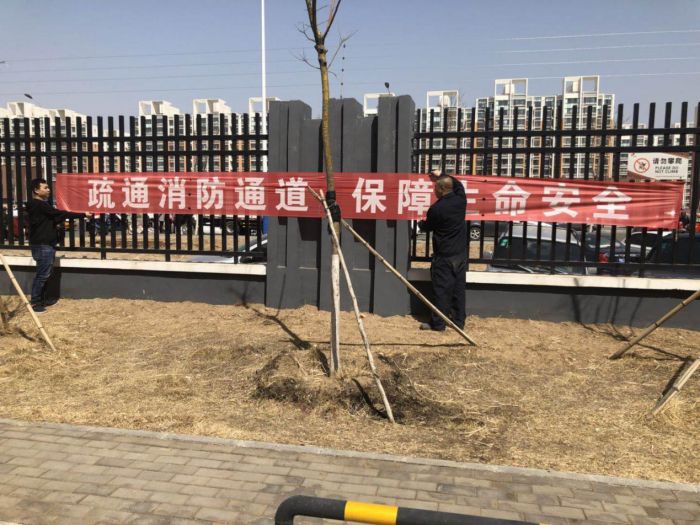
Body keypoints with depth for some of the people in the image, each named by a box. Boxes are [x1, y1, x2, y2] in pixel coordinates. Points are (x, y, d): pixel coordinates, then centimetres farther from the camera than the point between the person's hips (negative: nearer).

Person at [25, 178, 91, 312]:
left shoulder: (42, 204, 17)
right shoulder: (38, 205, -15)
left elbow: (52, 218, 22)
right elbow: (59, 213, -19)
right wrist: (83, 215, -18)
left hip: (46, 244, 10)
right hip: (42, 245, -10)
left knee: (44, 274, 14)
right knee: (42, 274, -7)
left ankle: (40, 300, 21)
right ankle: (34, 302, -2)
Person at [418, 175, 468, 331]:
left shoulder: (436, 209, -17)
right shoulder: (461, 200, -1)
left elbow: (427, 227, 2)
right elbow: (458, 184, 23)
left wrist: (421, 224, 25)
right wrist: (442, 176, 32)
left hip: (443, 256, -6)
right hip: (460, 254, 6)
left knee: (442, 290, -1)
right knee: (459, 288, 10)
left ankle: (438, 323, 4)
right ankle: (459, 321, 18)